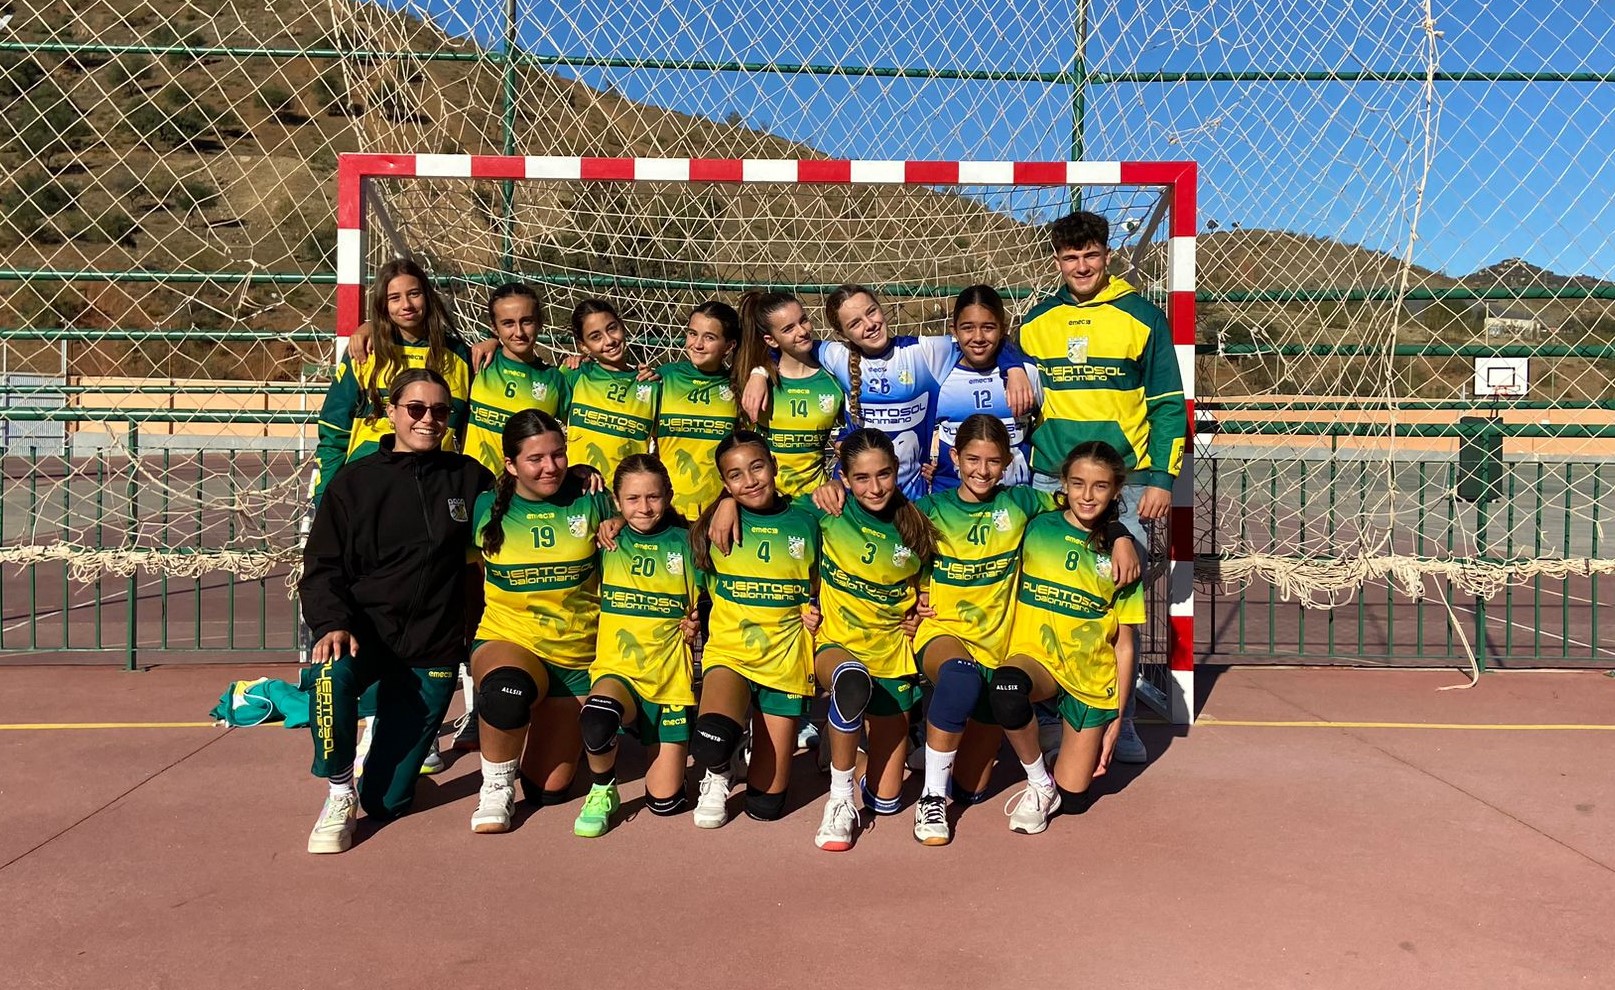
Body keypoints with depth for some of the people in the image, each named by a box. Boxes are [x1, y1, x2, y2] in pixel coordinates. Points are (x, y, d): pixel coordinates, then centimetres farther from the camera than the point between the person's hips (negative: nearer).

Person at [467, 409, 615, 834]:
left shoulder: (591, 500, -5)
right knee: (506, 687, -41)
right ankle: (496, 789, -12)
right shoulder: (486, 508, -5)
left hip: (577, 656, 1)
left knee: (548, 791, 5)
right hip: (507, 641, -1)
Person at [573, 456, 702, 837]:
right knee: (596, 719, -38)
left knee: (664, 801, -1)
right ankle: (602, 792, -6)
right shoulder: (608, 541, 2)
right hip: (616, 670, 0)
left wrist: (696, 625, -8)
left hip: (669, 676, 1)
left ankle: (673, 744, 33)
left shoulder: (685, 542, 1)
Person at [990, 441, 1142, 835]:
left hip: (1093, 677, 1)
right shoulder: (1035, 529, -2)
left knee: (1072, 799, 0)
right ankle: (1039, 785, -11)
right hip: (1036, 655, -1)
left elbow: (1124, 645, 3)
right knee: (1006, 687, -38)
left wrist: (1117, 719, 3)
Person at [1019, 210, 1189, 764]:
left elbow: (1167, 405, 3)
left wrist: (1161, 479, -3)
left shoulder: (1142, 318, 3)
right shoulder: (1035, 324, 11)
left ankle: (1118, 723, 12)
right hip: (1050, 484, 3)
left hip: (1125, 483, -2)